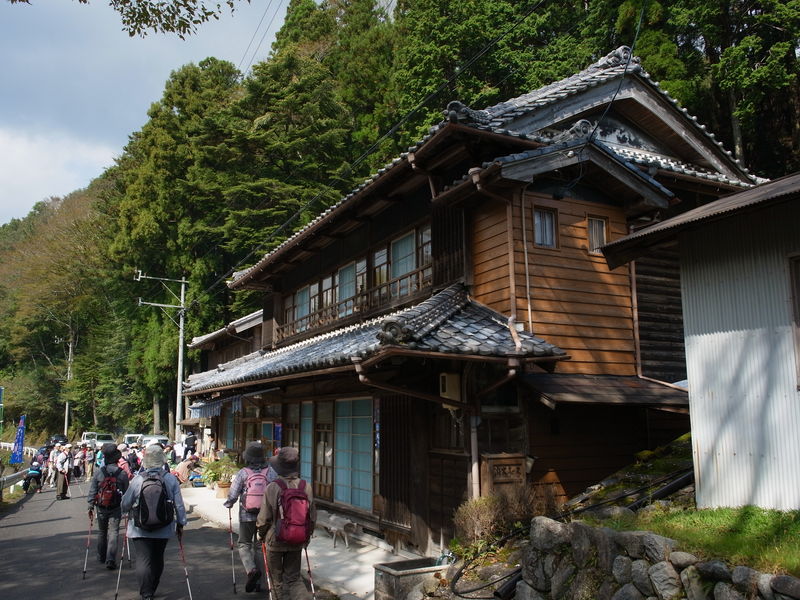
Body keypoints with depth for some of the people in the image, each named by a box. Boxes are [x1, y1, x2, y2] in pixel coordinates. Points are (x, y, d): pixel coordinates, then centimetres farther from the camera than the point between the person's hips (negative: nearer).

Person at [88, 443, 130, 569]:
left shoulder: (99, 472, -6)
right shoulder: (123, 473, -8)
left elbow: (92, 491, -2)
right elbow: (126, 492, -1)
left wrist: (90, 506, 6)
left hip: (101, 507, 2)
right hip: (116, 508, -2)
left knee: (102, 532, 18)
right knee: (113, 532, 1)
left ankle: (101, 557, 32)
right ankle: (110, 560, -8)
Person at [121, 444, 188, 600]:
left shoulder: (137, 480, -10)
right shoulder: (171, 479, -7)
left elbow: (125, 504, 0)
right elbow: (179, 504, -4)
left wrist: (126, 512, 23)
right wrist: (181, 523, 8)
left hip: (140, 529, -2)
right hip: (163, 529, 2)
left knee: (143, 560, -1)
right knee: (157, 559, 17)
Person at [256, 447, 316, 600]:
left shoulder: (272, 487, -19)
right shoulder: (306, 487, -7)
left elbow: (264, 517, -12)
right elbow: (312, 517, 1)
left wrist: (261, 534, 8)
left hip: (275, 541, -3)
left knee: (277, 578, 17)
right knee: (294, 578, 14)